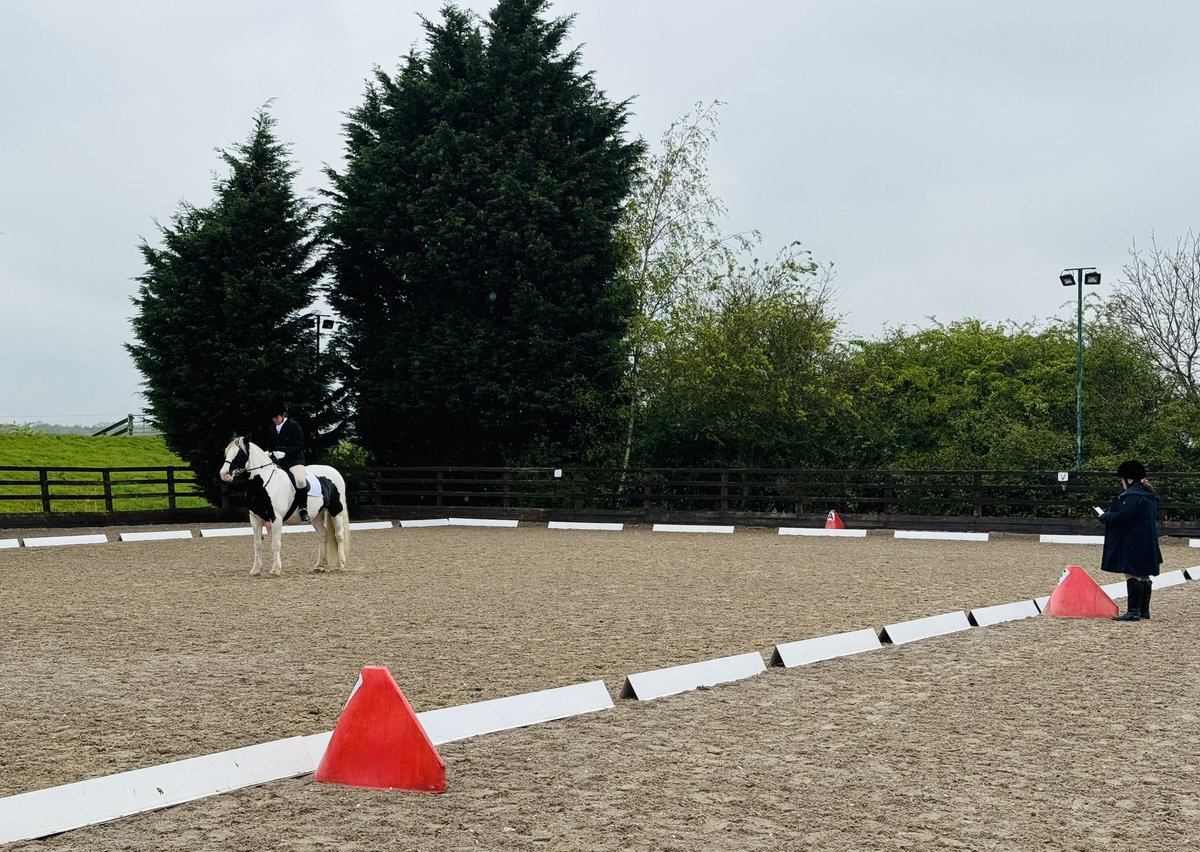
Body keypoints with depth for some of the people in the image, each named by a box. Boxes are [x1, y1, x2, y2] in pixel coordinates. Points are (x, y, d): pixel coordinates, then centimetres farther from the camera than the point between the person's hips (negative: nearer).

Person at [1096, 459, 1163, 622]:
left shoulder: (1132, 495, -17)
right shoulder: (1150, 495, 16)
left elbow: (1122, 516, -25)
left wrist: (1104, 516, -7)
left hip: (1133, 544, -10)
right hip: (1148, 543, 10)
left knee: (1133, 576, -9)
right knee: (1144, 576, 14)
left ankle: (1133, 611, -11)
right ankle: (1144, 610, 20)